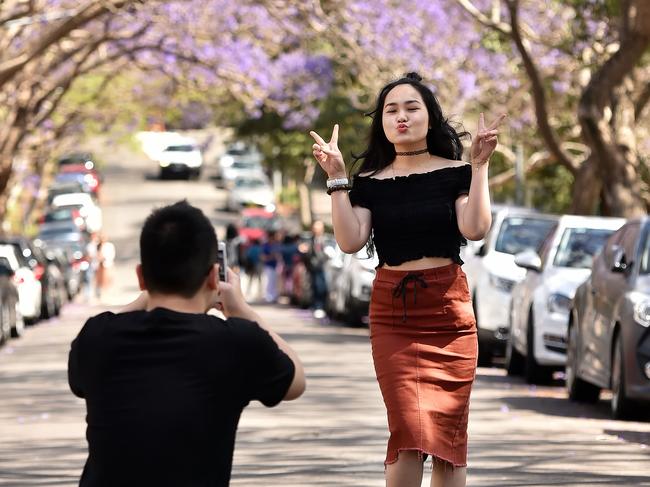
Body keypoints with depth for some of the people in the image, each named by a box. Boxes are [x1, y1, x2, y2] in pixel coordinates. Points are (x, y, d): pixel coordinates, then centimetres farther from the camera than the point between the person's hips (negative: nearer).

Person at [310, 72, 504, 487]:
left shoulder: (455, 173, 5)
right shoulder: (370, 183, 9)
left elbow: (475, 228, -11)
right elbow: (351, 241, -4)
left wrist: (479, 167, -12)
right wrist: (337, 179, -7)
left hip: (448, 311, 0)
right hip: (392, 315, 0)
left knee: (448, 433, -1)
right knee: (409, 431, -13)